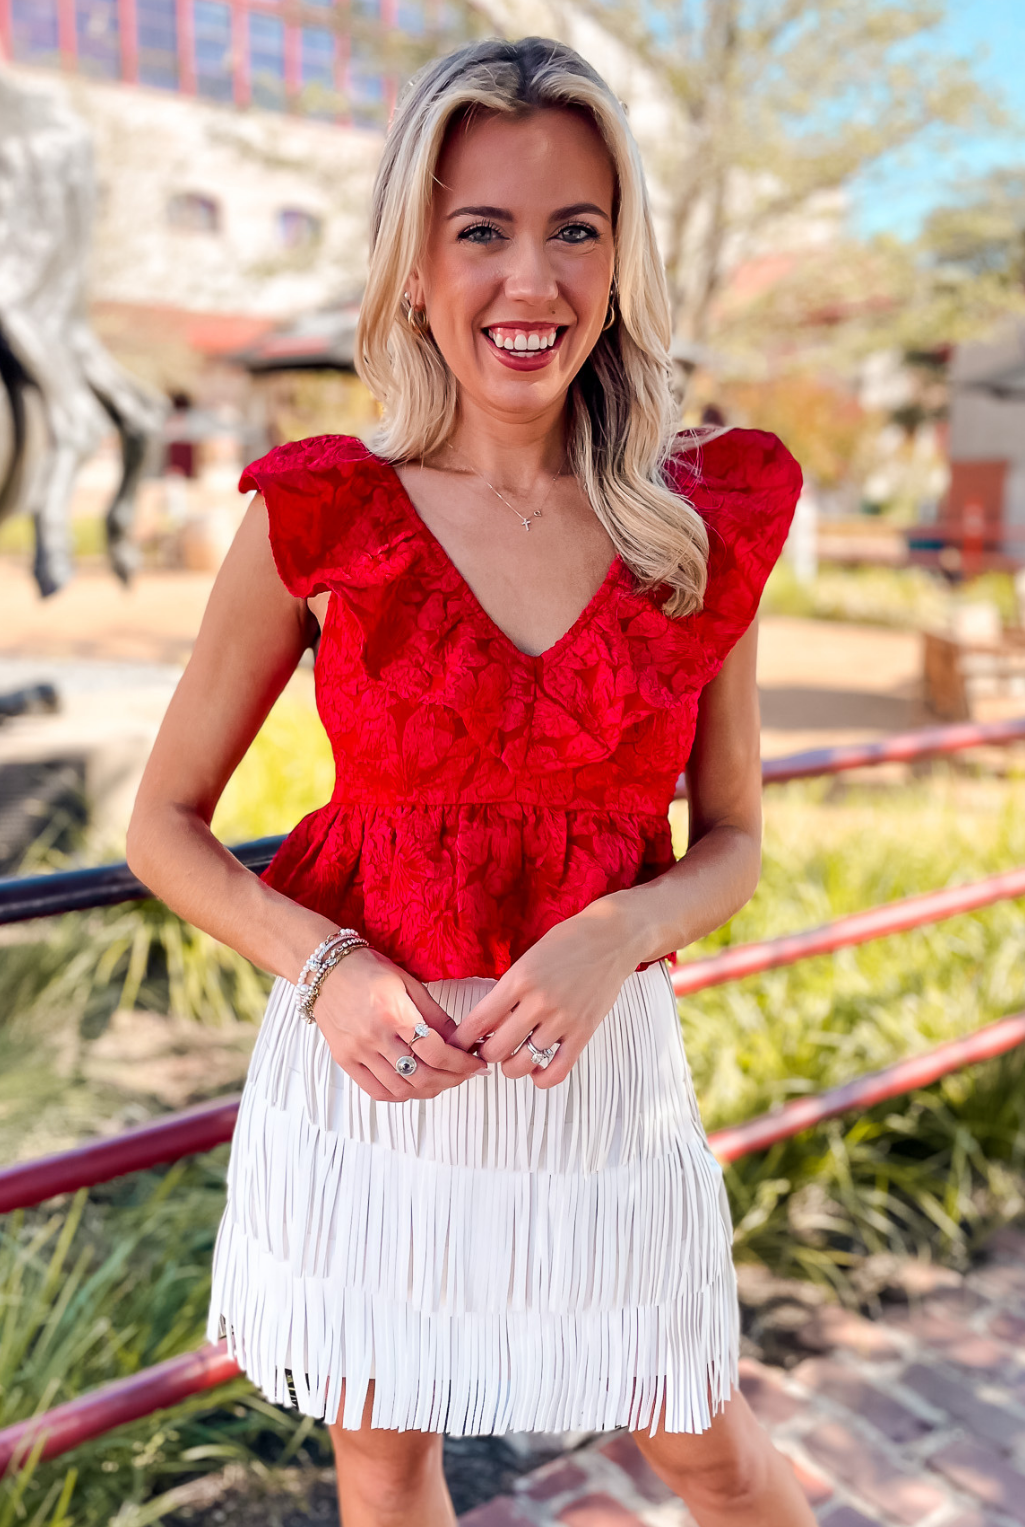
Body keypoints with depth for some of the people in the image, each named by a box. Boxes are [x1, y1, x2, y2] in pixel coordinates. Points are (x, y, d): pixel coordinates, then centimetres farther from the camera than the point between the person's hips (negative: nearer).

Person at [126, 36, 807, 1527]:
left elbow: (730, 840, 3)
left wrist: (617, 937, -17)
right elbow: (164, 824, -1)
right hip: (368, 1066, 0)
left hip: (600, 1061, 1)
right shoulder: (318, 521, -10)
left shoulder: (707, 524, -5)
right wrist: (323, 969, -18)